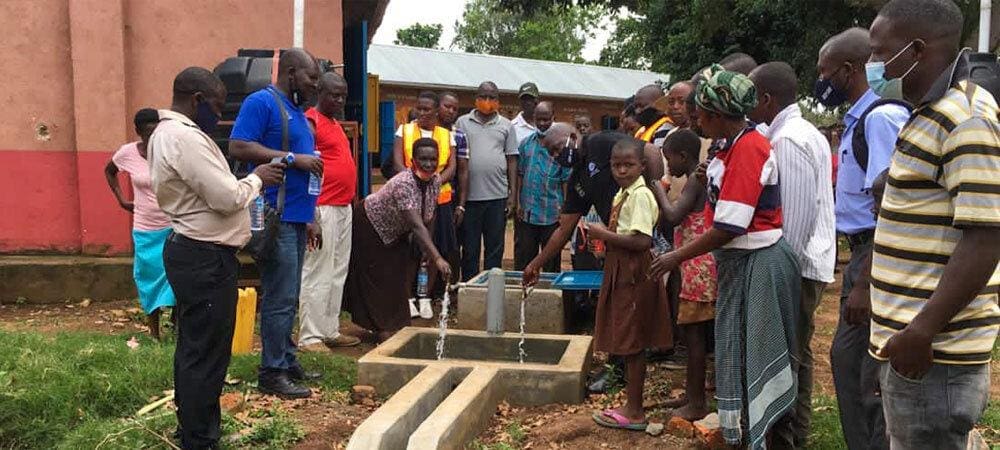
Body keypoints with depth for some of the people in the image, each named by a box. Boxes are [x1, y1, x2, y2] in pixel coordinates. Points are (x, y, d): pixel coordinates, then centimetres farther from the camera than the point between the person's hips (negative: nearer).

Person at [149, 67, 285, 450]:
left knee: (193, 347, 18)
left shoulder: (167, 133, 15)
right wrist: (256, 178, -4)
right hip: (206, 258, -11)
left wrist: (249, 182, 9)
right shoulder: (186, 138, -20)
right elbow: (227, 198, -21)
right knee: (207, 354, -3)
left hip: (192, 251, 11)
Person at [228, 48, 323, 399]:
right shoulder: (261, 102, -7)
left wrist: (308, 219, 23)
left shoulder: (296, 111, 20)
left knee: (289, 298, 14)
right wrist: (293, 158, -19)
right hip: (275, 219, -9)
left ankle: (287, 362, 23)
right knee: (281, 299, -7)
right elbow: (238, 147, -19)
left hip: (295, 219, 9)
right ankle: (272, 373, 2)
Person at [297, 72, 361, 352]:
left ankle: (330, 331, 21)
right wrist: (311, 218, -21)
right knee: (317, 275, -5)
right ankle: (310, 337, 0)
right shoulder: (310, 122, -10)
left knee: (338, 274, 13)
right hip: (323, 210, -9)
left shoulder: (335, 123, 18)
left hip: (344, 209, 10)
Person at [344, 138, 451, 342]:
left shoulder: (435, 180, -15)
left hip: (396, 230, 8)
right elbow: (417, 226, -47)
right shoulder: (404, 183, -39)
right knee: (378, 278, -2)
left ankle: (395, 325, 23)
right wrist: (438, 258, -53)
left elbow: (429, 215, 0)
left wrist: (427, 250, 2)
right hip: (371, 224, -7)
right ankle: (382, 329, 8)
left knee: (399, 275, 11)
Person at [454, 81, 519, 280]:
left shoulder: (506, 126, 9)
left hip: (498, 196, 1)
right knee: (469, 248, 7)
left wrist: (513, 194, 1)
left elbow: (512, 161, 9)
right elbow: (459, 162, 2)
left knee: (495, 249, 7)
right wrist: (460, 201, -3)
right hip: (469, 196, -1)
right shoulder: (463, 123, 5)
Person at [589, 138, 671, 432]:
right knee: (628, 344, 14)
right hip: (622, 273, 10)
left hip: (635, 275, -10)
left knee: (632, 344, -2)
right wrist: (603, 235, 4)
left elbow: (642, 240, -26)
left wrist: (605, 235, -20)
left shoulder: (640, 195, -17)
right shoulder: (622, 194, 13)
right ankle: (632, 405, 24)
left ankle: (634, 412, 7)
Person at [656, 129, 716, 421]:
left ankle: (697, 403, 4)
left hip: (698, 269, -10)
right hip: (695, 268, 10)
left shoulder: (695, 183, -15)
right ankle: (692, 394, 26)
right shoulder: (700, 181, 14)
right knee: (691, 332, 16)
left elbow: (673, 217, -28)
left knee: (693, 333, -3)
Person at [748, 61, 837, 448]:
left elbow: (797, 213, -22)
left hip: (796, 265, -10)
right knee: (796, 354, 17)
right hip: (803, 261, 10)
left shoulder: (788, 140, -18)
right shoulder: (803, 131, 13)